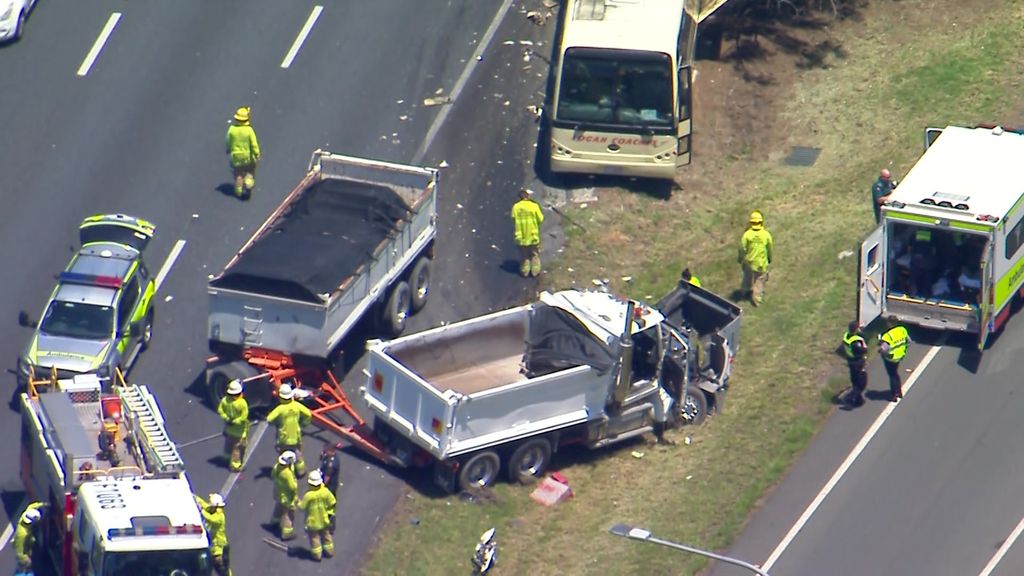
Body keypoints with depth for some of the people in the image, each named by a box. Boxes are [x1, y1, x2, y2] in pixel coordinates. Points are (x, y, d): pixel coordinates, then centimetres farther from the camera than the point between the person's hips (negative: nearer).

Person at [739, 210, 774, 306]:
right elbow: (769, 249, -4)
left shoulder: (747, 234, -21)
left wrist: (741, 258, 5)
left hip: (749, 261, 1)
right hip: (761, 263, -1)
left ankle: (746, 291, 47)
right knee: (759, 280, 13)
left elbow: (742, 248, -14)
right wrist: (769, 259, 15)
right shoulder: (766, 235, -17)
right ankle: (757, 298, 12)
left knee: (748, 277, 26)